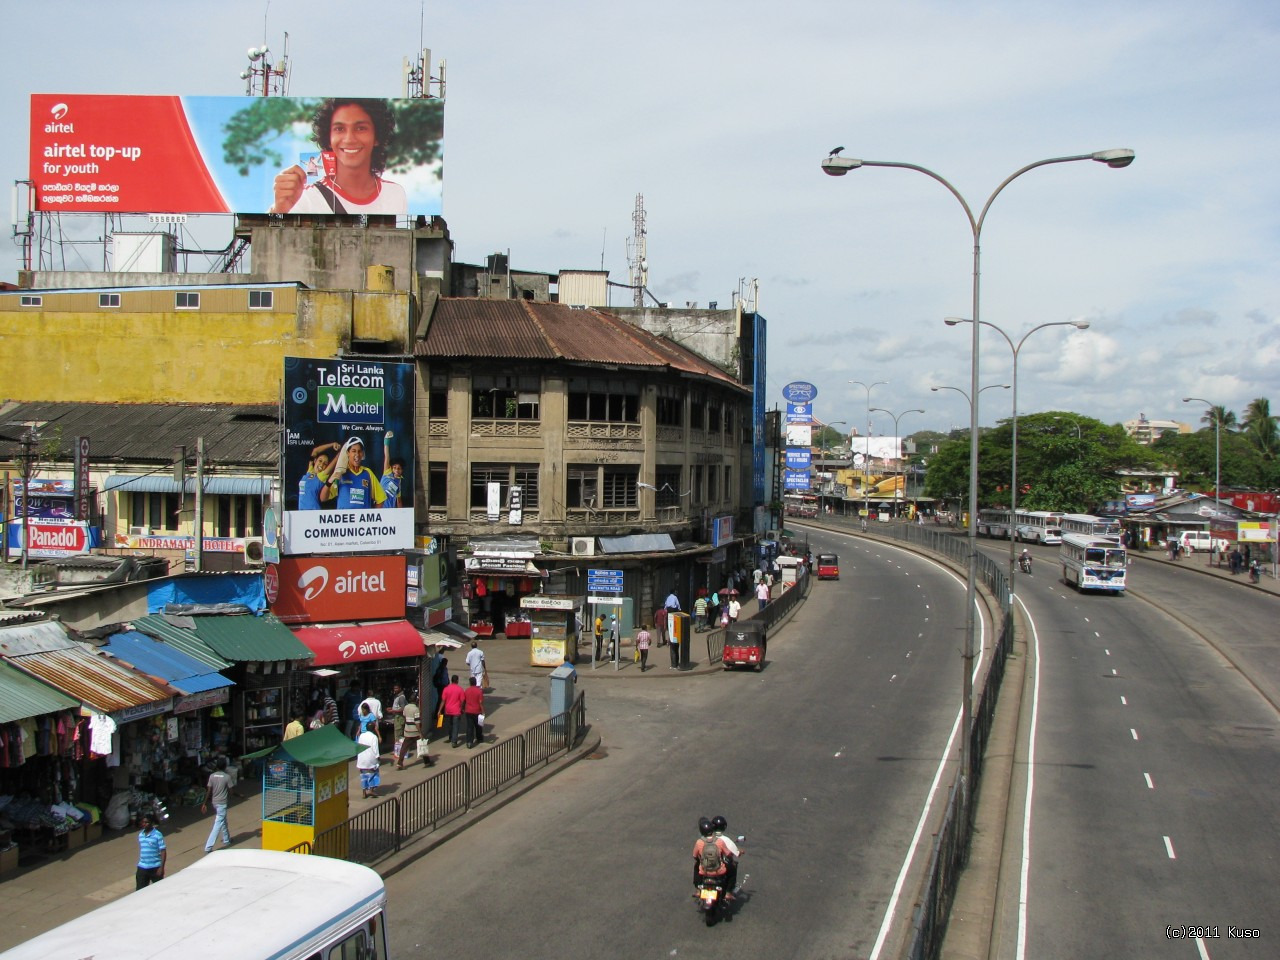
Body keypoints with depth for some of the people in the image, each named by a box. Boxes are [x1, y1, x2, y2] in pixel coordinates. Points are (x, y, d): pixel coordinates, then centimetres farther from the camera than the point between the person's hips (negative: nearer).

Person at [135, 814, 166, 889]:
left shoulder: (158, 835, -12)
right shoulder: (140, 835, 6)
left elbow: (163, 852, -12)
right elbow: (140, 850, 16)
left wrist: (161, 867, -16)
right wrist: (139, 864, 18)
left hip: (155, 868, -5)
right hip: (142, 868, 5)